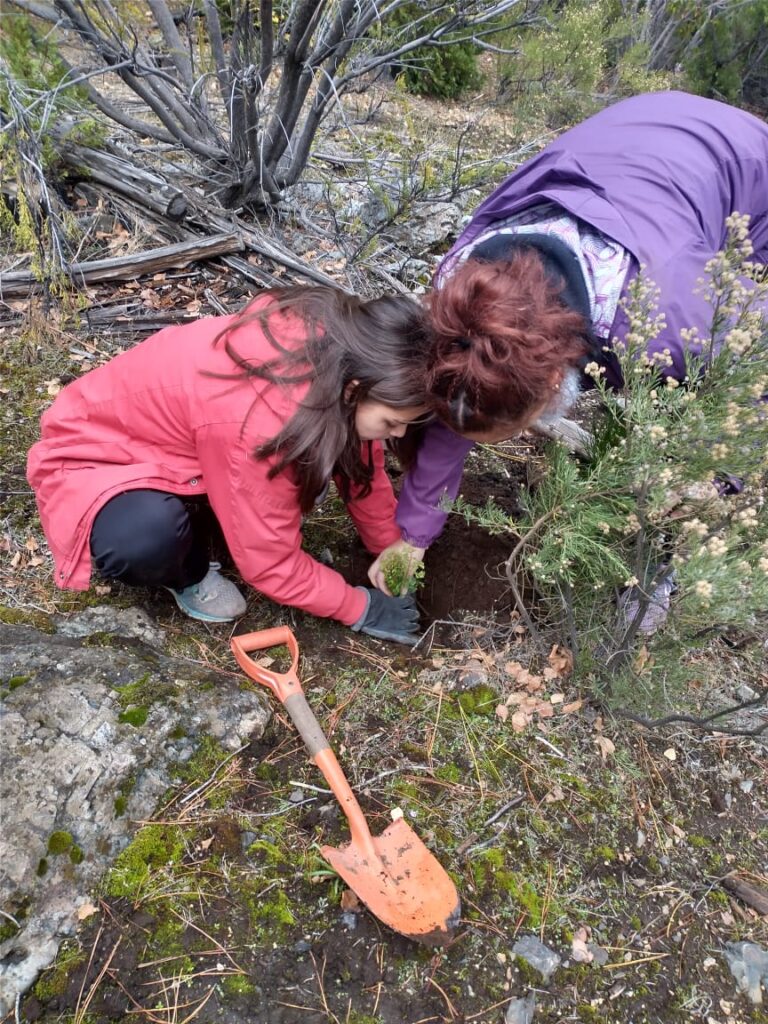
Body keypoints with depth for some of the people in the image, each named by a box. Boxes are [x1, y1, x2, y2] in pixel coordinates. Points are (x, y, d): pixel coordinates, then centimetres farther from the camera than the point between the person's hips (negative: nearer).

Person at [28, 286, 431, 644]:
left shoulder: (335, 349, -18)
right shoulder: (260, 420, -39)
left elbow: (360, 460, -2)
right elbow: (271, 563, -26)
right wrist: (360, 608, -14)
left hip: (173, 431, 6)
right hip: (94, 456, -6)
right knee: (147, 541, -38)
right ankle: (186, 572, -3)